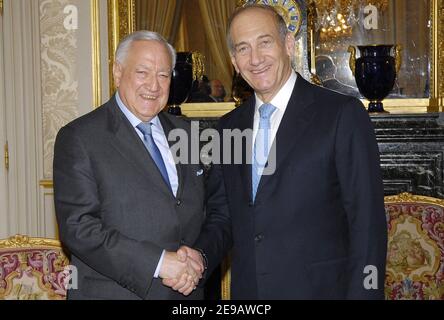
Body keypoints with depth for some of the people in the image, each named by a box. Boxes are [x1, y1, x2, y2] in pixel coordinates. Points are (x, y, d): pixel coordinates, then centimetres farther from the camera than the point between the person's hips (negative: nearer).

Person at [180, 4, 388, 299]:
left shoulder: (344, 114, -10)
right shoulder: (228, 127, 6)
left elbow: (367, 222, -12)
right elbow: (222, 215, 10)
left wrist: (363, 293, -17)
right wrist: (201, 256, -8)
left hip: (319, 288, -4)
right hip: (246, 289, 5)